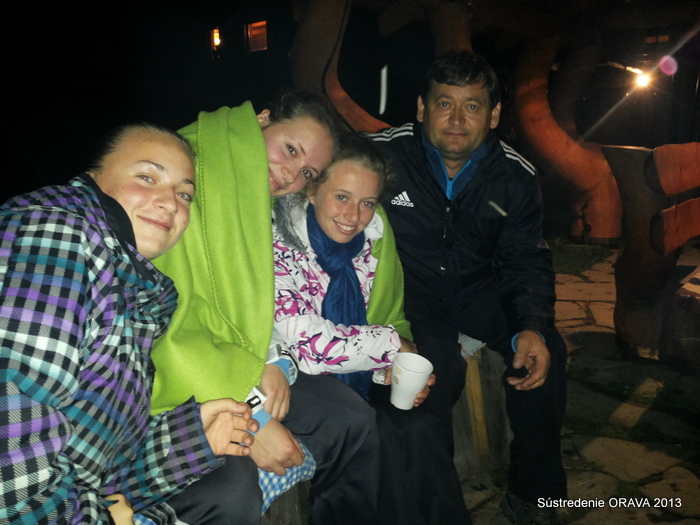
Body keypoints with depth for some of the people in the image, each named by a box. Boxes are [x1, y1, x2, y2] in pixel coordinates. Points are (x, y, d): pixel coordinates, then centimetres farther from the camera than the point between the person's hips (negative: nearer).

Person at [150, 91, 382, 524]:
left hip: (239, 365, 8)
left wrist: (271, 362, -9)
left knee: (353, 421, 4)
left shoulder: (263, 200, 7)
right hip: (163, 383, -7)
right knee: (231, 488, -31)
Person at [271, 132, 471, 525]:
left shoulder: (373, 236, -2)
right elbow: (304, 344, -25)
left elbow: (391, 317, 7)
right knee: (377, 435, -24)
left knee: (422, 430, -17)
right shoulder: (279, 242, -19)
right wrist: (390, 345, -16)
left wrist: (400, 366, -13)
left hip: (359, 377, 5)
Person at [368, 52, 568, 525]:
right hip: (407, 291, -3)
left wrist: (531, 326, -21)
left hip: (475, 289, 4)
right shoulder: (382, 153, -14)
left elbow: (527, 261, 0)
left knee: (545, 349, -17)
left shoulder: (516, 176, -4)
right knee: (441, 368, -29)